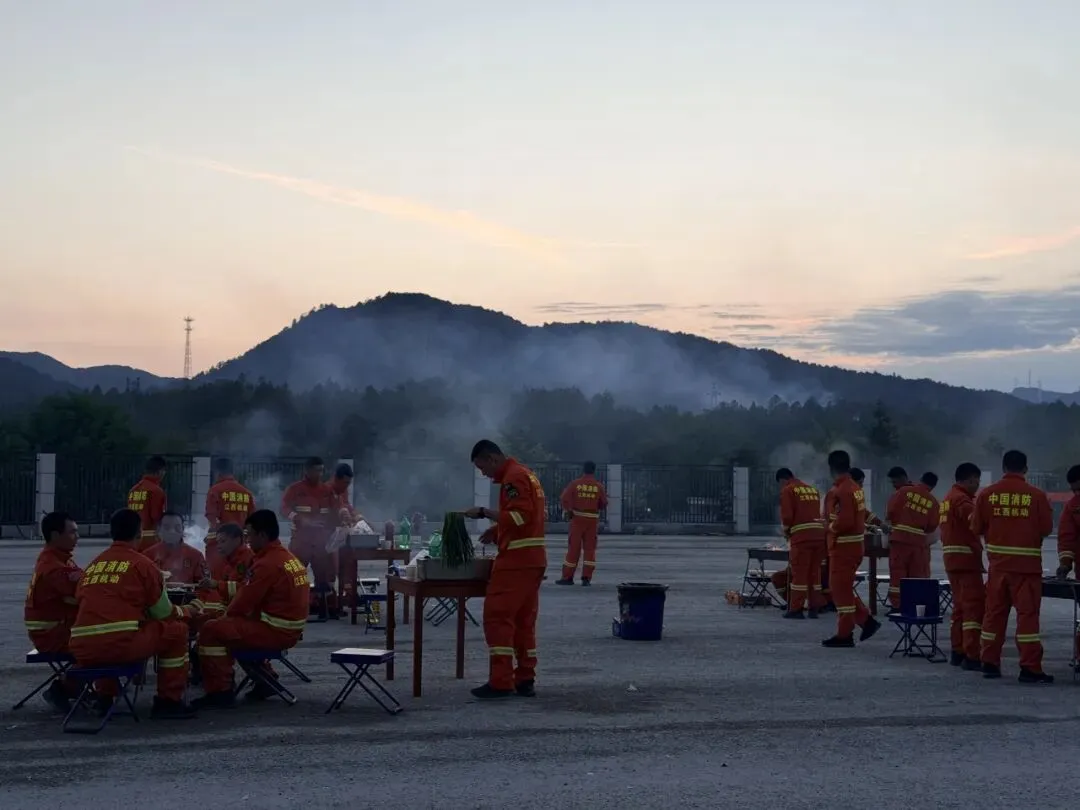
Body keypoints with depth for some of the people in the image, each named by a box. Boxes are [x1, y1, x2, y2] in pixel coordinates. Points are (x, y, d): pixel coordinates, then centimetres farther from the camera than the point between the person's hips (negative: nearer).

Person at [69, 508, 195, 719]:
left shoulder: (92, 566, 18)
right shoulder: (141, 563, 4)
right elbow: (164, 614, 10)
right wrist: (184, 612, 35)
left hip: (82, 651, 6)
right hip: (121, 645, -6)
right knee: (177, 630, 14)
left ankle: (104, 697, 36)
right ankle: (169, 701, 15)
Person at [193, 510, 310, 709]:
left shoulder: (267, 564, -18)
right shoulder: (289, 557, 12)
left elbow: (243, 602, -14)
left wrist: (226, 615, 6)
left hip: (274, 632, -10)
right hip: (290, 630, 10)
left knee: (211, 630, -9)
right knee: (232, 626, 31)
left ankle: (220, 692, -7)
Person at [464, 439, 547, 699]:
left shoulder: (513, 477, -13)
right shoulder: (525, 474, 18)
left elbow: (520, 516, -22)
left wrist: (484, 512, -18)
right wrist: (497, 529, 15)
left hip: (516, 559, -10)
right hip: (534, 558, 10)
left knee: (497, 617, -8)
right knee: (524, 619, 12)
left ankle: (500, 682, -9)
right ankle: (525, 680, 13)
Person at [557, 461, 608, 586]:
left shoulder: (575, 483, -4)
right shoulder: (599, 486, -2)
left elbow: (564, 499, -9)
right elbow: (603, 504, 5)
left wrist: (568, 510, 5)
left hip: (577, 518, -1)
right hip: (593, 519, 1)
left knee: (574, 547, 4)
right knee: (590, 548, 7)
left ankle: (568, 577, 6)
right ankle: (587, 578, 2)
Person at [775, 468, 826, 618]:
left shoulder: (787, 490, 1)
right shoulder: (813, 489, 19)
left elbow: (787, 515, -8)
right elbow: (816, 513, 18)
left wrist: (786, 531, 11)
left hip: (802, 536, -6)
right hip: (819, 534, 6)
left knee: (799, 573, -1)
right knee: (815, 572, 13)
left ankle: (796, 609, 1)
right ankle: (814, 608, 15)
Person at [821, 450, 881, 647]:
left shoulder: (840, 491, -20)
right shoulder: (855, 488, 11)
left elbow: (844, 521, -26)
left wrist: (829, 528, -9)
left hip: (843, 546, -10)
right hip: (855, 544, 10)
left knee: (841, 589, -1)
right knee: (844, 588, 19)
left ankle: (844, 634, 5)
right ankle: (867, 621, 17)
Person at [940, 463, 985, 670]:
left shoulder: (949, 497, 18)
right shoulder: (962, 499, -14)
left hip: (952, 558, 10)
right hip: (966, 558, -10)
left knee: (960, 605, 15)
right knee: (975, 605, -10)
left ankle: (957, 652, 19)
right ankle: (972, 656, -14)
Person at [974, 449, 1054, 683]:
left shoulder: (986, 494, -2)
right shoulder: (1037, 495, -9)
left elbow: (976, 528, 4)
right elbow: (1046, 528, -4)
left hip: (998, 563, 3)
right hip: (1027, 564, -3)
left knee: (995, 612, 12)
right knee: (1027, 613, -1)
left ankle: (990, 663, 16)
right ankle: (1030, 668, -4)